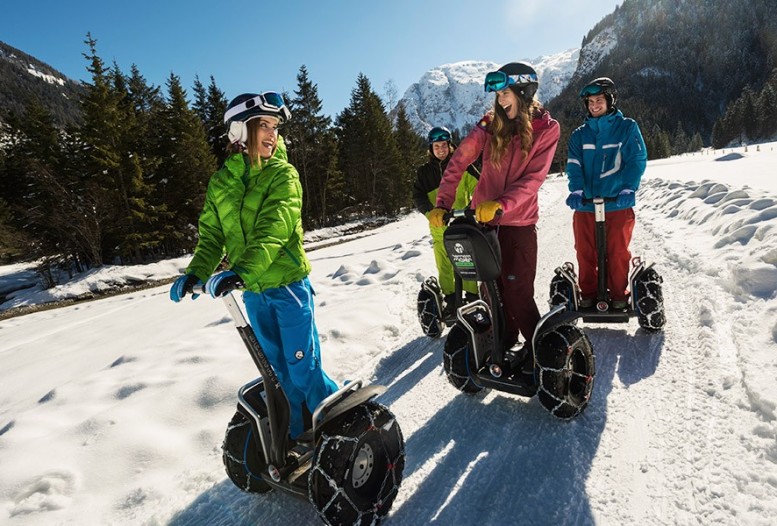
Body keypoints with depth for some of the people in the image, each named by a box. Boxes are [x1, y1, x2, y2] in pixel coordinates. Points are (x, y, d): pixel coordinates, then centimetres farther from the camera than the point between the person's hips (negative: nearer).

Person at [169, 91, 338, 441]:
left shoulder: (283, 175, -7)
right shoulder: (220, 182, 7)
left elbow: (272, 232, -21)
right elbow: (212, 235, 8)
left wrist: (240, 272, -33)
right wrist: (196, 273, -8)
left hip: (289, 284, -4)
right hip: (253, 292, 5)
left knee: (303, 368, -1)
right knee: (279, 370, 16)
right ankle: (301, 438, 34)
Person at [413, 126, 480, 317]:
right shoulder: (424, 171, 9)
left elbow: (478, 186, -1)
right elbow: (418, 196, 1)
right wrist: (431, 211, -16)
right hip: (439, 226, 2)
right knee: (444, 266, 5)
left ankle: (472, 297, 10)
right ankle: (450, 299, 19)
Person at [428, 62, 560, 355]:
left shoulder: (547, 129, -4)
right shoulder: (491, 124, 1)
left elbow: (533, 178, -14)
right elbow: (458, 162, -2)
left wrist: (501, 205, -30)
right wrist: (442, 204, -13)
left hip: (519, 221, -3)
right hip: (483, 218, 3)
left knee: (517, 289, -6)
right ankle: (504, 339, 28)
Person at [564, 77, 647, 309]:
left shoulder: (627, 128, 5)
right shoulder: (579, 135, 11)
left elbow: (637, 160, -2)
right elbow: (574, 166, 1)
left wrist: (628, 188, -17)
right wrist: (577, 190, -16)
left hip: (618, 203, -2)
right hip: (585, 204, 2)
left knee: (618, 253, 3)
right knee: (585, 253, 6)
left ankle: (618, 294, 19)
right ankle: (588, 293, 21)